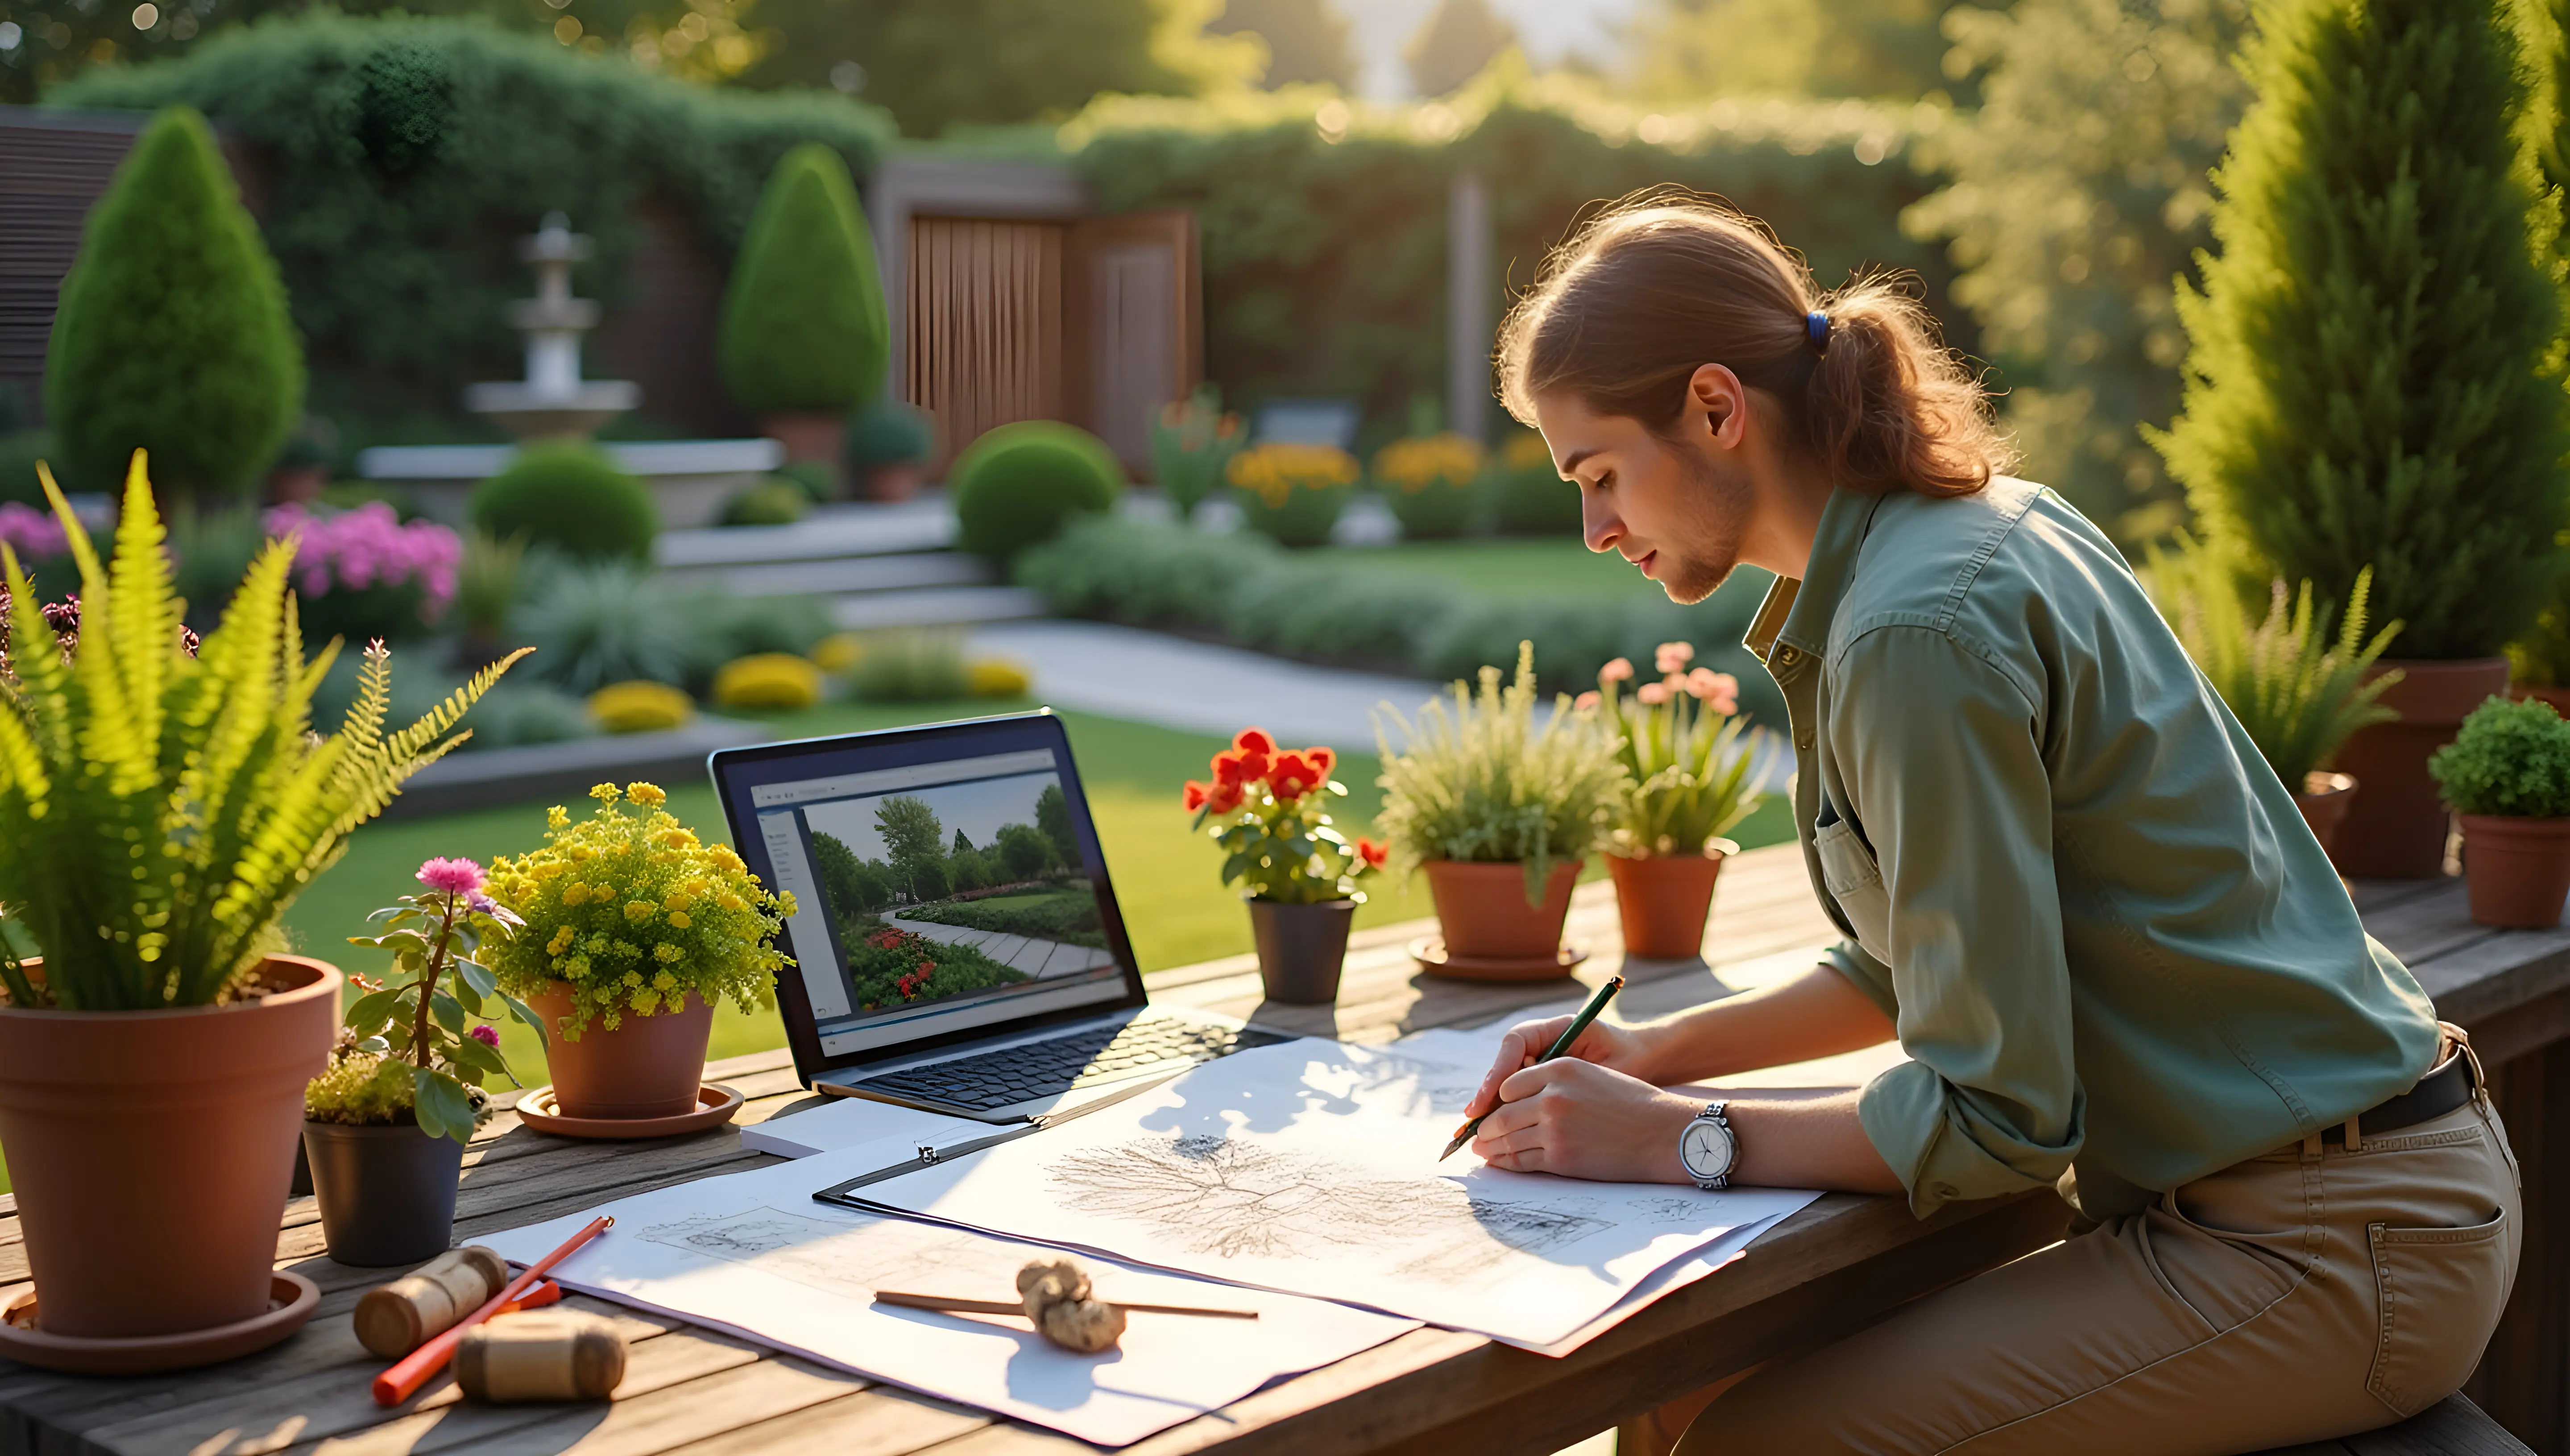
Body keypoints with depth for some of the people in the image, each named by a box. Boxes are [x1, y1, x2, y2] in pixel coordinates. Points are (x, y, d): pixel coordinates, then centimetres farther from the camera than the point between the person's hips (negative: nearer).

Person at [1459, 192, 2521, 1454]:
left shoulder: (1923, 632, -24)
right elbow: (1925, 961, 16)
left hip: (2325, 1248, -9)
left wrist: (1680, 1142, -13)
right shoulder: (1987, 521, 7)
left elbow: (1994, 1119, -20)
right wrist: (1659, 1053, 8)